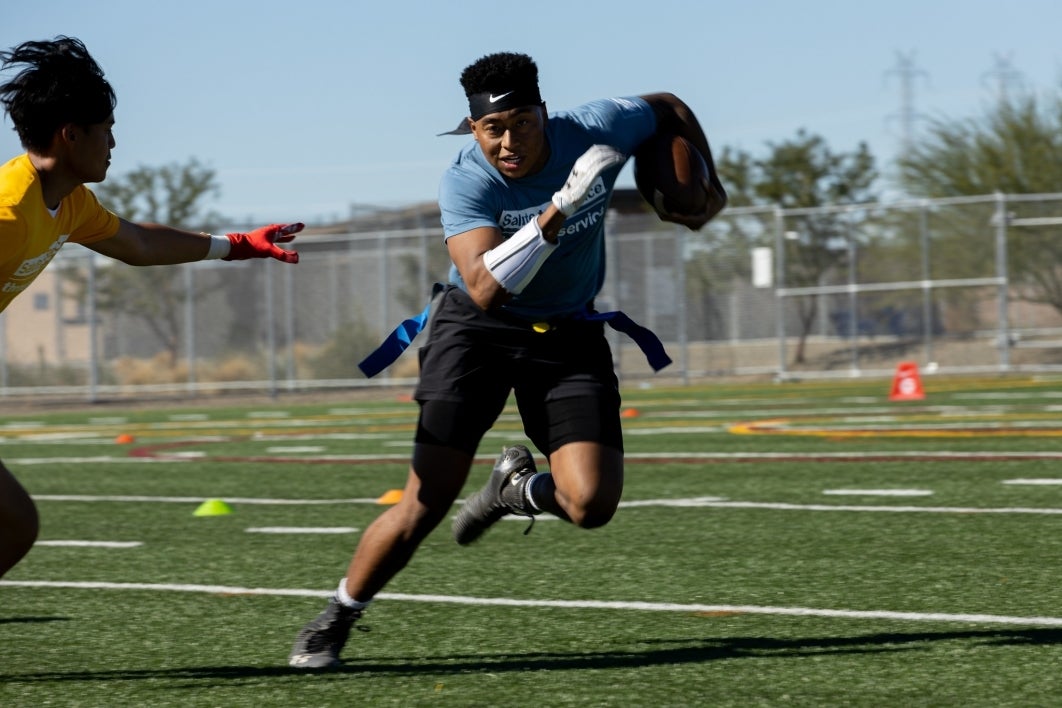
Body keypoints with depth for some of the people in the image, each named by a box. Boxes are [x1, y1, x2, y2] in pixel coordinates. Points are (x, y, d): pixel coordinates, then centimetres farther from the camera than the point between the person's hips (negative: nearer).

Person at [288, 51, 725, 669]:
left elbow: (670, 109, 7)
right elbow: (484, 288, -39)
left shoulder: (597, 130, -16)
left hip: (570, 334, 3)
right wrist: (559, 210, -44)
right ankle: (336, 619, 9)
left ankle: (517, 488, 20)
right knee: (425, 505, -13)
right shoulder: (466, 184, -24)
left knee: (592, 505, -16)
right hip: (480, 326, -3)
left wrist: (708, 187, 10)